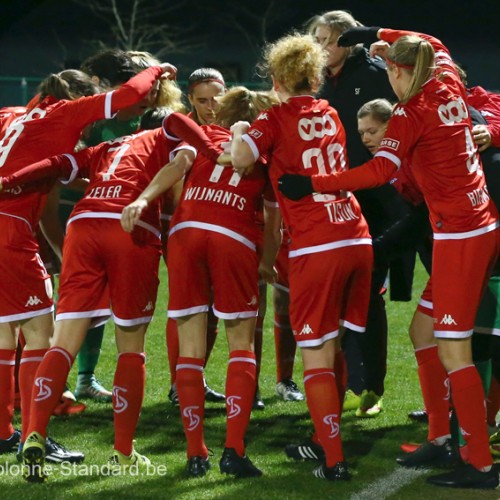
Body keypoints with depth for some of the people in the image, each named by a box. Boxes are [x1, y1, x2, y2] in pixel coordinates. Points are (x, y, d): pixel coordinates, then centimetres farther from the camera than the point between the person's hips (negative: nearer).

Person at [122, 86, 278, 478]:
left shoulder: (205, 135, 22)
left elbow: (177, 165, 2)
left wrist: (144, 199, -11)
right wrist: (267, 263, 17)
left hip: (185, 230, 1)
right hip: (235, 238, -1)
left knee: (191, 350, 6)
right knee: (242, 344, 9)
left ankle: (196, 454, 3)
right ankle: (234, 449, -6)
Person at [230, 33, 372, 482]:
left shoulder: (277, 118, 0)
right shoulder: (332, 115, 17)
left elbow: (241, 157, -16)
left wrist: (239, 132, 6)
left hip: (316, 248, -5)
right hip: (358, 239, 5)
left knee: (316, 355, -1)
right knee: (334, 349, 18)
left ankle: (334, 460, -6)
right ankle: (325, 440, 26)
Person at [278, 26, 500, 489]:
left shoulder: (411, 112, -13)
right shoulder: (449, 86, 9)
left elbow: (380, 170, -25)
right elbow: (433, 46, 31)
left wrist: (313, 183, -22)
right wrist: (379, 33, 34)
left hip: (459, 235, -9)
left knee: (453, 352, -7)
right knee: (423, 330, 17)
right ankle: (439, 438, 21)